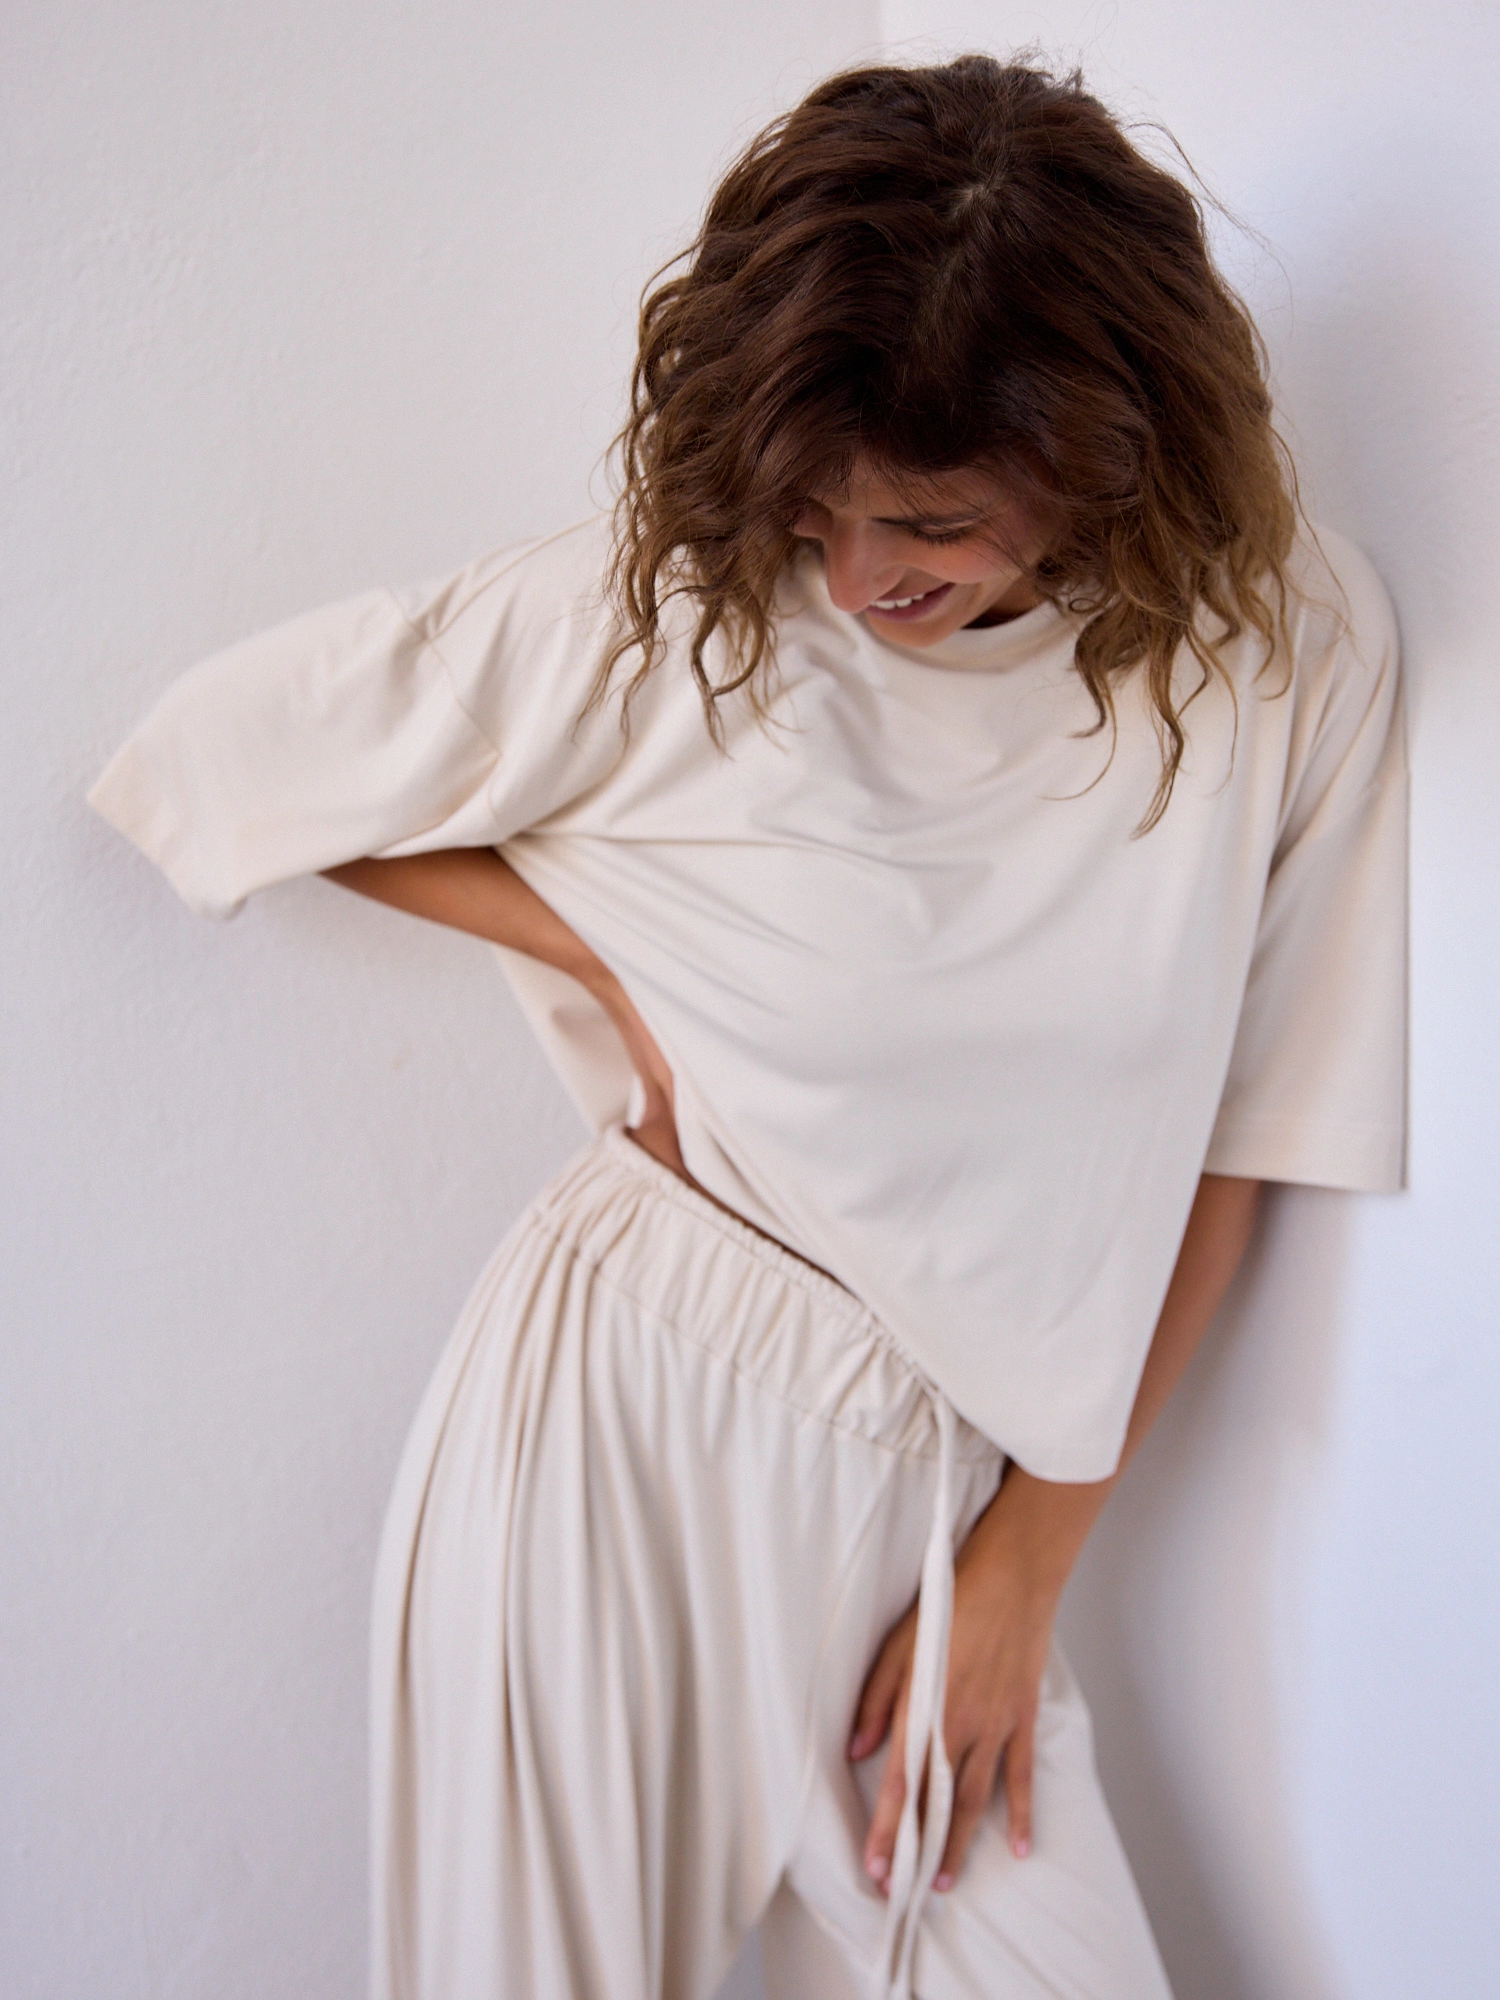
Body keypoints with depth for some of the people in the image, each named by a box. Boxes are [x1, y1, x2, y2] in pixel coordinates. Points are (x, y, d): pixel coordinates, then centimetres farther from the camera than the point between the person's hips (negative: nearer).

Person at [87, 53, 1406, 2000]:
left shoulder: (1292, 644, -7)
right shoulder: (668, 602, -10)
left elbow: (1232, 1148, -1)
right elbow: (221, 750, 1)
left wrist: (1027, 1559, 0)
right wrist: (613, 964, -6)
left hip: (935, 1465, 2)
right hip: (619, 1408, -1)